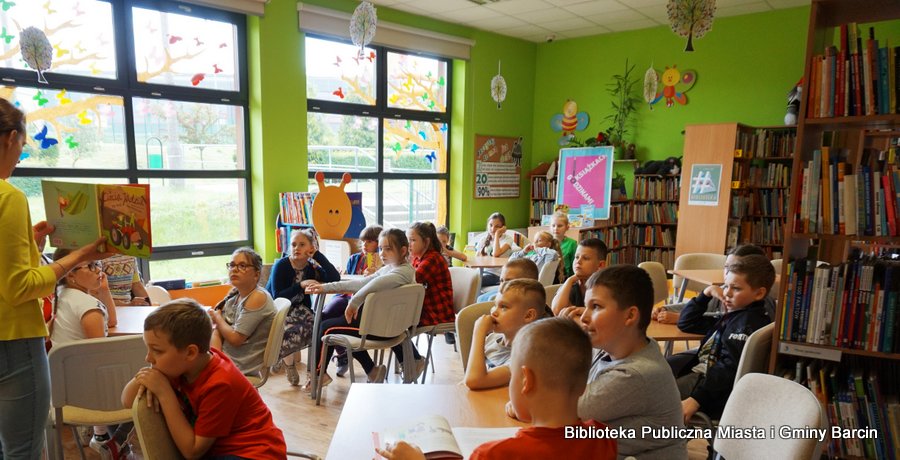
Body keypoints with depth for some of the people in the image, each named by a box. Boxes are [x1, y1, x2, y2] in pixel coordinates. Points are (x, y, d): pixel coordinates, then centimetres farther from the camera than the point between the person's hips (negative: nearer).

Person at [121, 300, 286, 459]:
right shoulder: (181, 366, -5)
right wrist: (141, 378, -19)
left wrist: (164, 392, -25)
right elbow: (128, 401, 3)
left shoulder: (219, 385, -27)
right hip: (217, 447, 8)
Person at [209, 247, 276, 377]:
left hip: (241, 366, -7)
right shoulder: (233, 296, 7)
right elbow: (217, 332, 2)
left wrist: (218, 318, -2)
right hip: (225, 359, 7)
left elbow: (235, 338, -19)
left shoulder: (258, 297, -18)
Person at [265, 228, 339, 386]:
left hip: (298, 309, 4)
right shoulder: (281, 266, -9)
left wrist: (317, 255, -13)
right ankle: (288, 362, -1)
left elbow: (334, 278, -18)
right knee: (294, 330, -33)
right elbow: (277, 297, -17)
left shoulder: (312, 268, 1)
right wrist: (301, 285, -27)